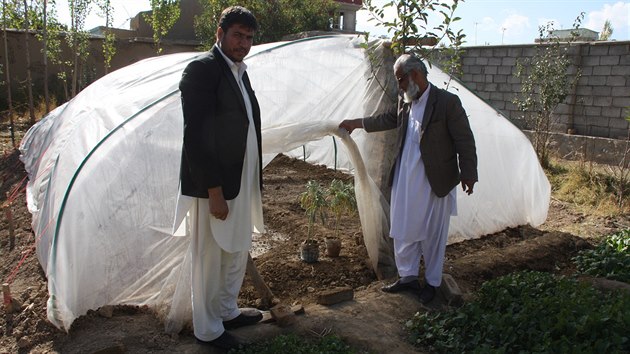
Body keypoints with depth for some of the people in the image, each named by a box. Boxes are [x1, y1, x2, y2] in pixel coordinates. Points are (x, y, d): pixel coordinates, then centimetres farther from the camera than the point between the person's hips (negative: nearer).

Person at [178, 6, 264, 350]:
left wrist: (251, 184, 14)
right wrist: (214, 191, -20)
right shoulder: (202, 69, -14)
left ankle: (227, 311, 41)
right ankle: (208, 329, 26)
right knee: (210, 259, 7)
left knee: (236, 252, 21)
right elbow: (195, 136, -19)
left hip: (241, 182, 9)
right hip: (216, 185, -9)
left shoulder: (239, 71, 13)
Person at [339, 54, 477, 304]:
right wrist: (356, 123, 28)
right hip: (405, 180, 6)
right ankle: (408, 277, 32)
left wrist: (468, 175, -11)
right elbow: (389, 119, 25)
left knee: (433, 235, 9)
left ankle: (432, 283, 27)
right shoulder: (405, 102, 5)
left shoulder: (447, 102, -15)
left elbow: (465, 141, -11)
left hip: (434, 183, -6)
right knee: (403, 232, 14)